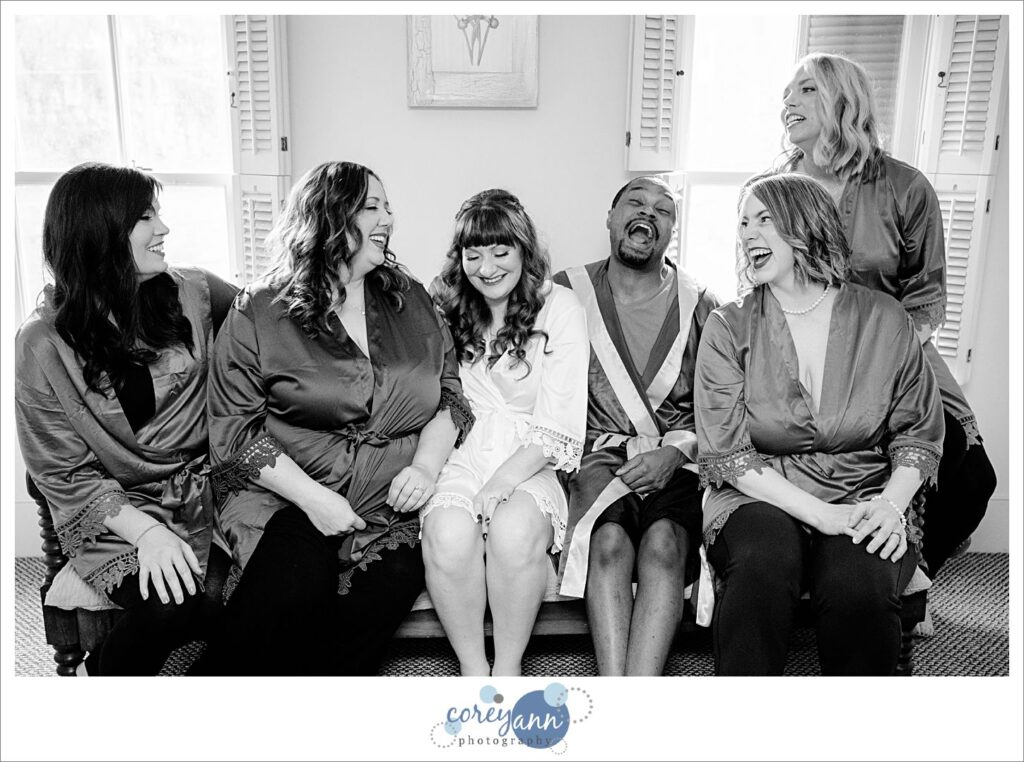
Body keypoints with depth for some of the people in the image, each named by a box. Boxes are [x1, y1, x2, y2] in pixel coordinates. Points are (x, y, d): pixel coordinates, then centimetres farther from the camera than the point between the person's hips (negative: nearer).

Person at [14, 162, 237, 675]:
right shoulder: (43, 344, -7)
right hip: (114, 510, -3)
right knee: (173, 606, -30)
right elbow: (65, 474, -7)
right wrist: (146, 530, -20)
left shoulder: (191, 293, 2)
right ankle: (104, 672, 5)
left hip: (205, 492, 4)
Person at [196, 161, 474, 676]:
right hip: (285, 493, -2)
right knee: (297, 580, -31)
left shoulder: (412, 300, 14)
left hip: (392, 500, 3)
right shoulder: (259, 313, 2)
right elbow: (235, 430, -2)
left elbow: (449, 396, 14)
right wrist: (311, 496, -14)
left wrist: (426, 464, -5)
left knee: (393, 581, -26)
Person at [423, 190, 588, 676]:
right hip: (461, 455, 2)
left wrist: (503, 482, -18)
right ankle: (472, 670, -9)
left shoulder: (560, 308, 0)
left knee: (515, 529, -33)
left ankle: (508, 668, -10)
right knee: (450, 533, -30)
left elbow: (559, 424, -6)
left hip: (530, 462, -1)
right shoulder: (446, 309, 10)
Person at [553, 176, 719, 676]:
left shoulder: (699, 306, 11)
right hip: (596, 459, 0)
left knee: (662, 541, -29)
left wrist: (676, 452, -8)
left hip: (676, 464, 1)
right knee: (609, 540, -29)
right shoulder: (567, 293, 9)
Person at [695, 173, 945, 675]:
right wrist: (820, 514, -15)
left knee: (860, 587, -31)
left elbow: (918, 435, 10)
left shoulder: (885, 320, 6)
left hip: (867, 502, 1)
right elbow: (727, 454, -5)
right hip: (762, 500, -1)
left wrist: (891, 504, -10)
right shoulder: (728, 328, 2)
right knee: (762, 565, -34)